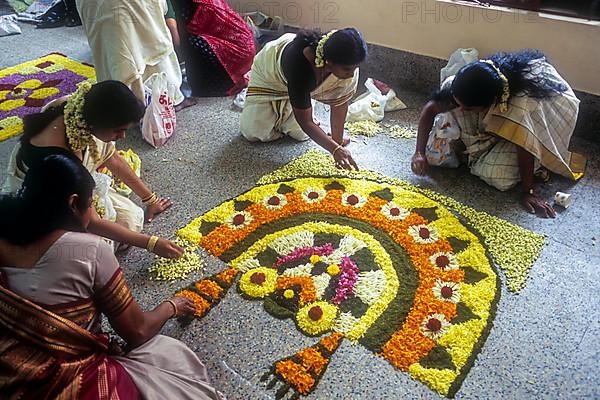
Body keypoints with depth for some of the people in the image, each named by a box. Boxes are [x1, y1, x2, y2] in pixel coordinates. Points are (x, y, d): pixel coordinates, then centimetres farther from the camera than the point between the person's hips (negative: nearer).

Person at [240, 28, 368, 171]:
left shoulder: (346, 62, -33)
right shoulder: (300, 67, -47)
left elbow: (340, 102, -22)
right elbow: (305, 122, -39)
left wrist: (338, 142, -25)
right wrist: (335, 149, -47)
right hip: (269, 71, -4)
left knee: (301, 134, -4)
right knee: (253, 133, -6)